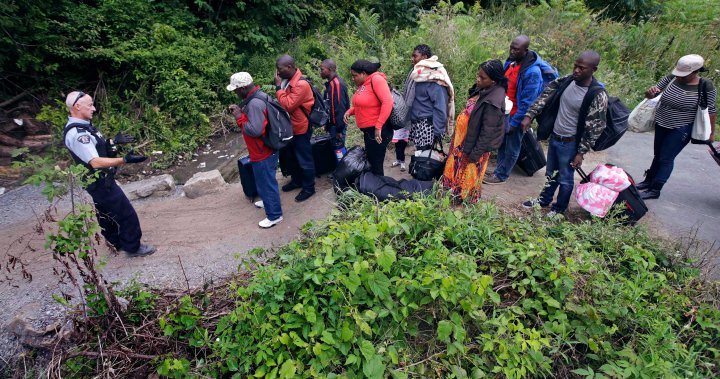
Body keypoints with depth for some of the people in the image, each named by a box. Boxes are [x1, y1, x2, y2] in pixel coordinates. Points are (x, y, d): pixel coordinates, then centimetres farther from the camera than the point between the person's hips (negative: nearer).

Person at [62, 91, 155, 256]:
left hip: (100, 181, 10)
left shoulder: (82, 125, 5)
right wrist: (125, 160, -40)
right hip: (101, 183, -10)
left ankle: (116, 242, 40)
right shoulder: (76, 134, -27)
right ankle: (132, 247, 13)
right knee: (127, 214, -1)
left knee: (106, 214, 23)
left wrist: (114, 141, 14)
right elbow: (96, 162, -33)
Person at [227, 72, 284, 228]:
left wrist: (239, 117, -21)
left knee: (266, 182, 3)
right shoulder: (259, 95, 5)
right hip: (266, 149, 10)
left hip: (262, 152, -10)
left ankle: (274, 215, 16)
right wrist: (240, 110, 3)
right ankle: (268, 201, 48)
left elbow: (254, 130, -32)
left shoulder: (254, 103, -27)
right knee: (265, 180, 27)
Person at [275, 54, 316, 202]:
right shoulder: (288, 80, 4)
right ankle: (296, 180, 40)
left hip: (301, 128, -9)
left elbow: (288, 105, -27)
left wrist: (278, 87, -21)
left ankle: (309, 188, 19)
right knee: (293, 156, 22)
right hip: (291, 126, 9)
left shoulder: (301, 84, -24)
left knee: (305, 160, 4)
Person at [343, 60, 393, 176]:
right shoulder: (363, 84, 10)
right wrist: (350, 111, 3)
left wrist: (378, 127, -26)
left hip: (378, 131, -9)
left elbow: (388, 102, -24)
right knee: (371, 163, 17)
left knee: (376, 166, -2)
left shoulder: (376, 79, -15)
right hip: (368, 130, 9)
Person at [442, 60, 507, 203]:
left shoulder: (493, 102, -29)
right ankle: (456, 195, 45)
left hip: (474, 144, -9)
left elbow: (487, 131, -25)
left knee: (468, 177, 12)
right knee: (457, 170, 24)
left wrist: (476, 153, -19)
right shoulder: (483, 89, -2)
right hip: (464, 139, 9)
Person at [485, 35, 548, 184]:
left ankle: (501, 175, 22)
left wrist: (514, 123, -19)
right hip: (504, 112, 7)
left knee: (512, 148, 9)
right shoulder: (511, 61, -1)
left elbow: (527, 102, -23)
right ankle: (500, 170, 35)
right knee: (502, 143, 19)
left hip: (517, 116, -7)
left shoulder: (532, 72, -25)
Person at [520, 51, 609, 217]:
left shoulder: (598, 96, -22)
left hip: (570, 143, -5)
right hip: (554, 137, 6)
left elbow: (595, 128, -17)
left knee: (565, 178, 12)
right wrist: (529, 116, -5)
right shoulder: (566, 80, -6)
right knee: (550, 173, 24)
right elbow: (545, 96, 4)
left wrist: (581, 153, -15)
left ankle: (559, 209, 33)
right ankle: (544, 200, 45)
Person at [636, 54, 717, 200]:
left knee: (666, 159, -3)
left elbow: (710, 111, -7)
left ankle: (655, 190, 5)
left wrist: (711, 132, -1)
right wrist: (650, 92, -27)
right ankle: (648, 181, 33)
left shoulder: (706, 87, -15)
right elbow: (652, 94, -2)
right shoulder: (670, 79, -9)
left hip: (680, 130, -4)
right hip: (661, 125, 4)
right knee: (657, 156, 18)